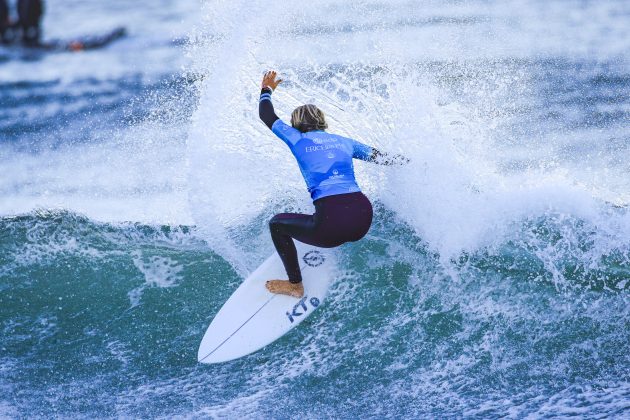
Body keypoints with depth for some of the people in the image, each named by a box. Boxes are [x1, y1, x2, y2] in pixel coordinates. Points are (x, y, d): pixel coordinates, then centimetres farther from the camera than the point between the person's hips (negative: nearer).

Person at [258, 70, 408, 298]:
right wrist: (408, 160, 46)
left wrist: (266, 90, 47)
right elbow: (383, 157, 27)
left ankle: (295, 285, 23)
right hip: (364, 219, 5)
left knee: (277, 224, 21)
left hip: (332, 225, -5)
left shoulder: (297, 139, 12)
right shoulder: (344, 142, 20)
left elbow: (266, 115, 27)